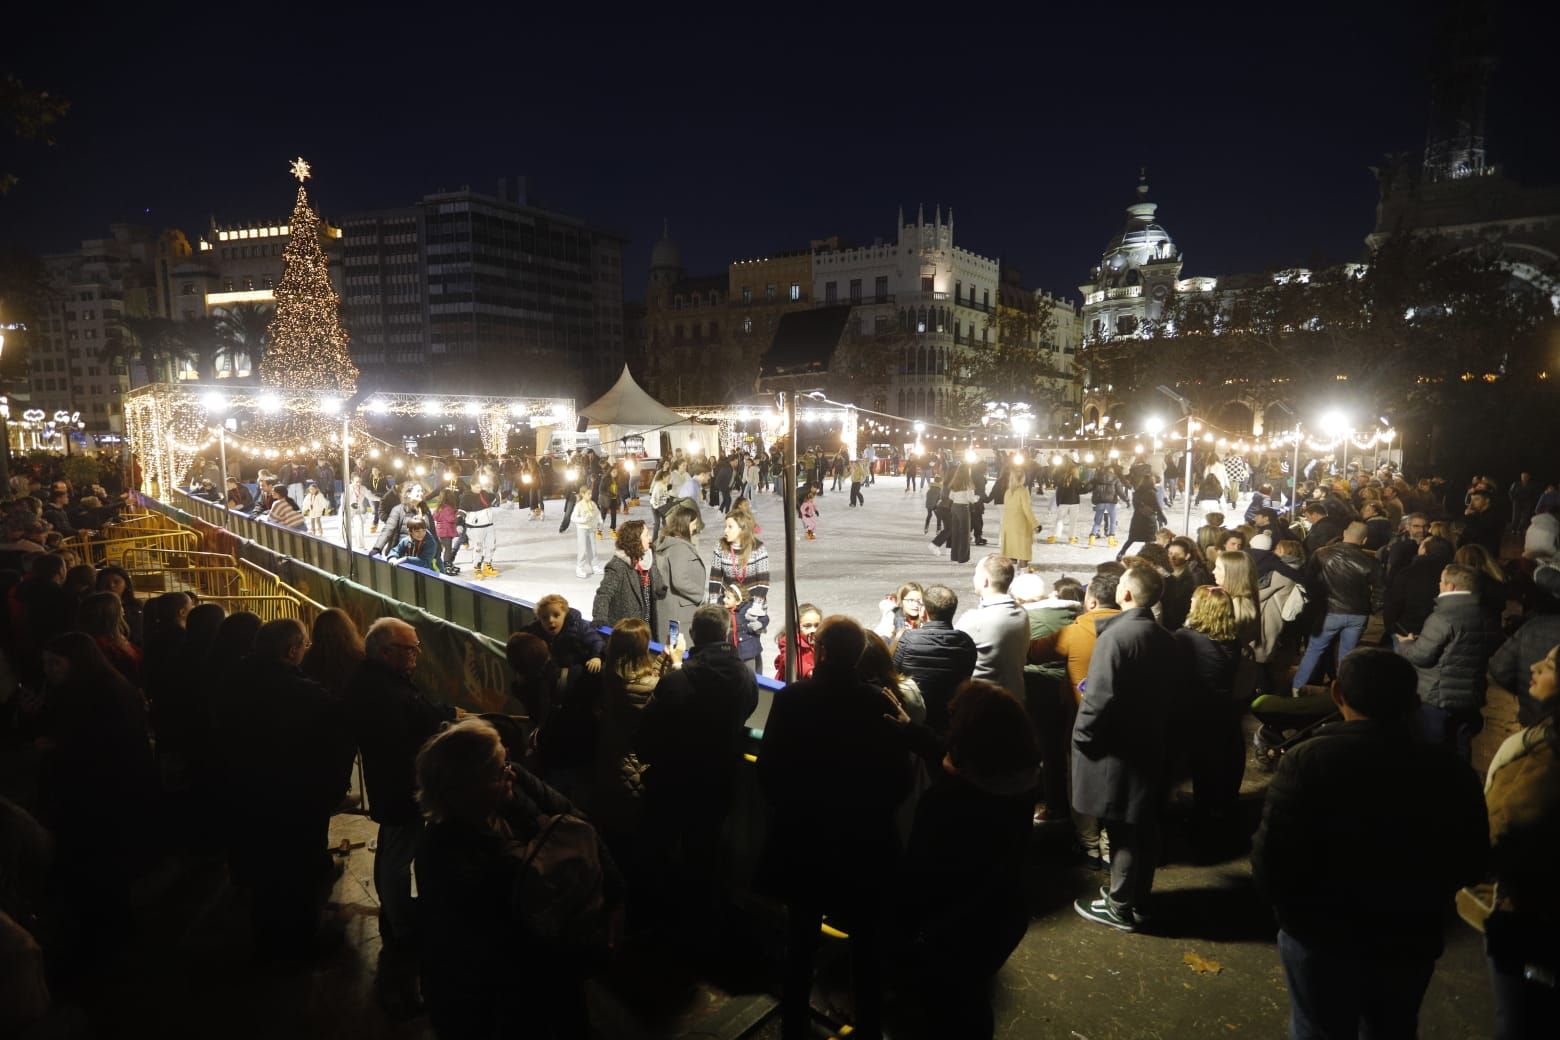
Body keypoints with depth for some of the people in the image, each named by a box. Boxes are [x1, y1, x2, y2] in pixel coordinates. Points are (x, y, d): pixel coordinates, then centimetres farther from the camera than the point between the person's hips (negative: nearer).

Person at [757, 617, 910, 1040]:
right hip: (864, 840, 0)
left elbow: (768, 771, -10)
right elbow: (899, 780, -9)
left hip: (803, 837, 1)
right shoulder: (880, 703, -16)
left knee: (800, 941, 19)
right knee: (867, 945, 19)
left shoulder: (791, 699, -16)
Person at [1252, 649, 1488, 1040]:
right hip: (1411, 942, 3)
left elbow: (1270, 866, -23)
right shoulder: (1449, 772, -13)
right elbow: (1469, 867, 2)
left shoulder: (1308, 760, -24)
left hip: (1321, 938, -3)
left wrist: (1295, 913, -1)